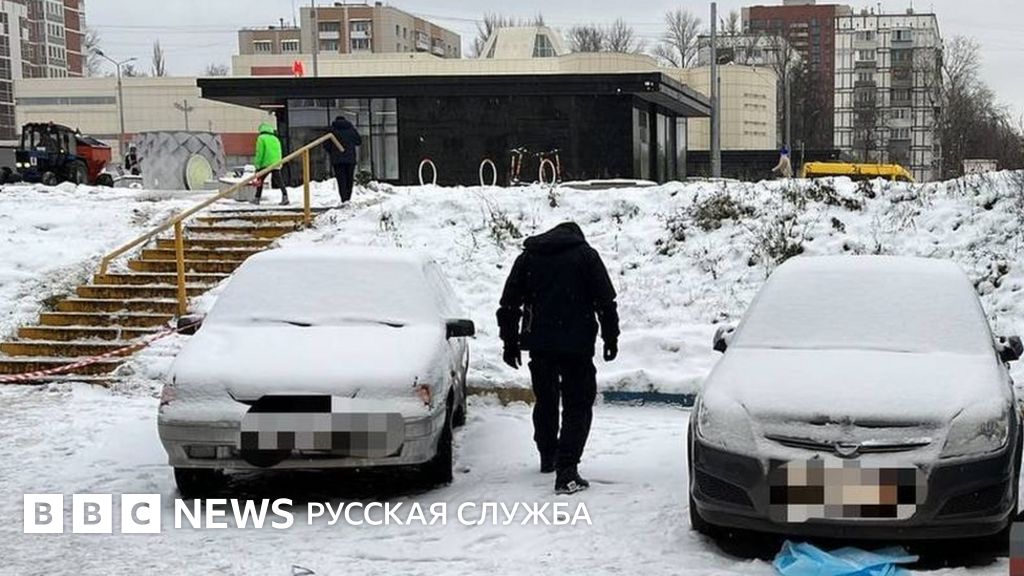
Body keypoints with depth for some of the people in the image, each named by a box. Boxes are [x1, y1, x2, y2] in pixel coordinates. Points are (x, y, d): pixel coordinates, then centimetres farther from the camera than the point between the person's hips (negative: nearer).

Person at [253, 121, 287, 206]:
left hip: (266, 164, -4)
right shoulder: (276, 139, 19)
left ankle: (257, 198, 14)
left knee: (260, 180, 11)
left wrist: (257, 166, -4)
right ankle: (285, 196, -19)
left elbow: (259, 153, -6)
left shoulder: (261, 138, 1)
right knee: (279, 181, 0)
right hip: (276, 164, 4)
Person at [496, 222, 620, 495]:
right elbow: (605, 301, -3)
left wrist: (510, 342, 15)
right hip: (577, 344, -3)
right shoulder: (586, 255, 2)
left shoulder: (528, 256, 12)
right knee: (577, 406, -1)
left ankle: (548, 457, 34)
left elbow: (509, 303, 11)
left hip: (539, 344, 4)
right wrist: (610, 337, 4)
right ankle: (566, 470, -13)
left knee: (545, 401, 21)